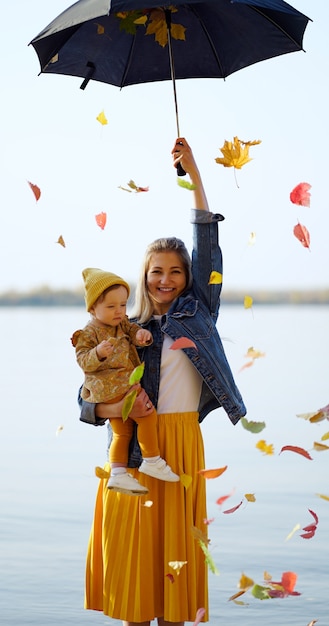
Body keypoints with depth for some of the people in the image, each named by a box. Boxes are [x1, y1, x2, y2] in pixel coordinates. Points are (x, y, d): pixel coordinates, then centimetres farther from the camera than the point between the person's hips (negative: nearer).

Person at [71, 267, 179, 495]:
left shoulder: (123, 324, 12)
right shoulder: (89, 333, -10)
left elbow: (135, 331, 4)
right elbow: (83, 361, -17)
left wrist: (143, 335, -21)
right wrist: (99, 353, -37)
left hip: (126, 385, 9)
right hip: (111, 389, -9)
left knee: (123, 432, 11)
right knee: (148, 416, -13)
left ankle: (118, 474, 14)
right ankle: (152, 461, -2)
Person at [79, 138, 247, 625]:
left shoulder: (197, 312, 8)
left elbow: (208, 246, 1)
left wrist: (194, 174, -3)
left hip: (181, 443, 0)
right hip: (135, 443, 0)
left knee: (177, 541, 2)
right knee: (135, 541, 2)